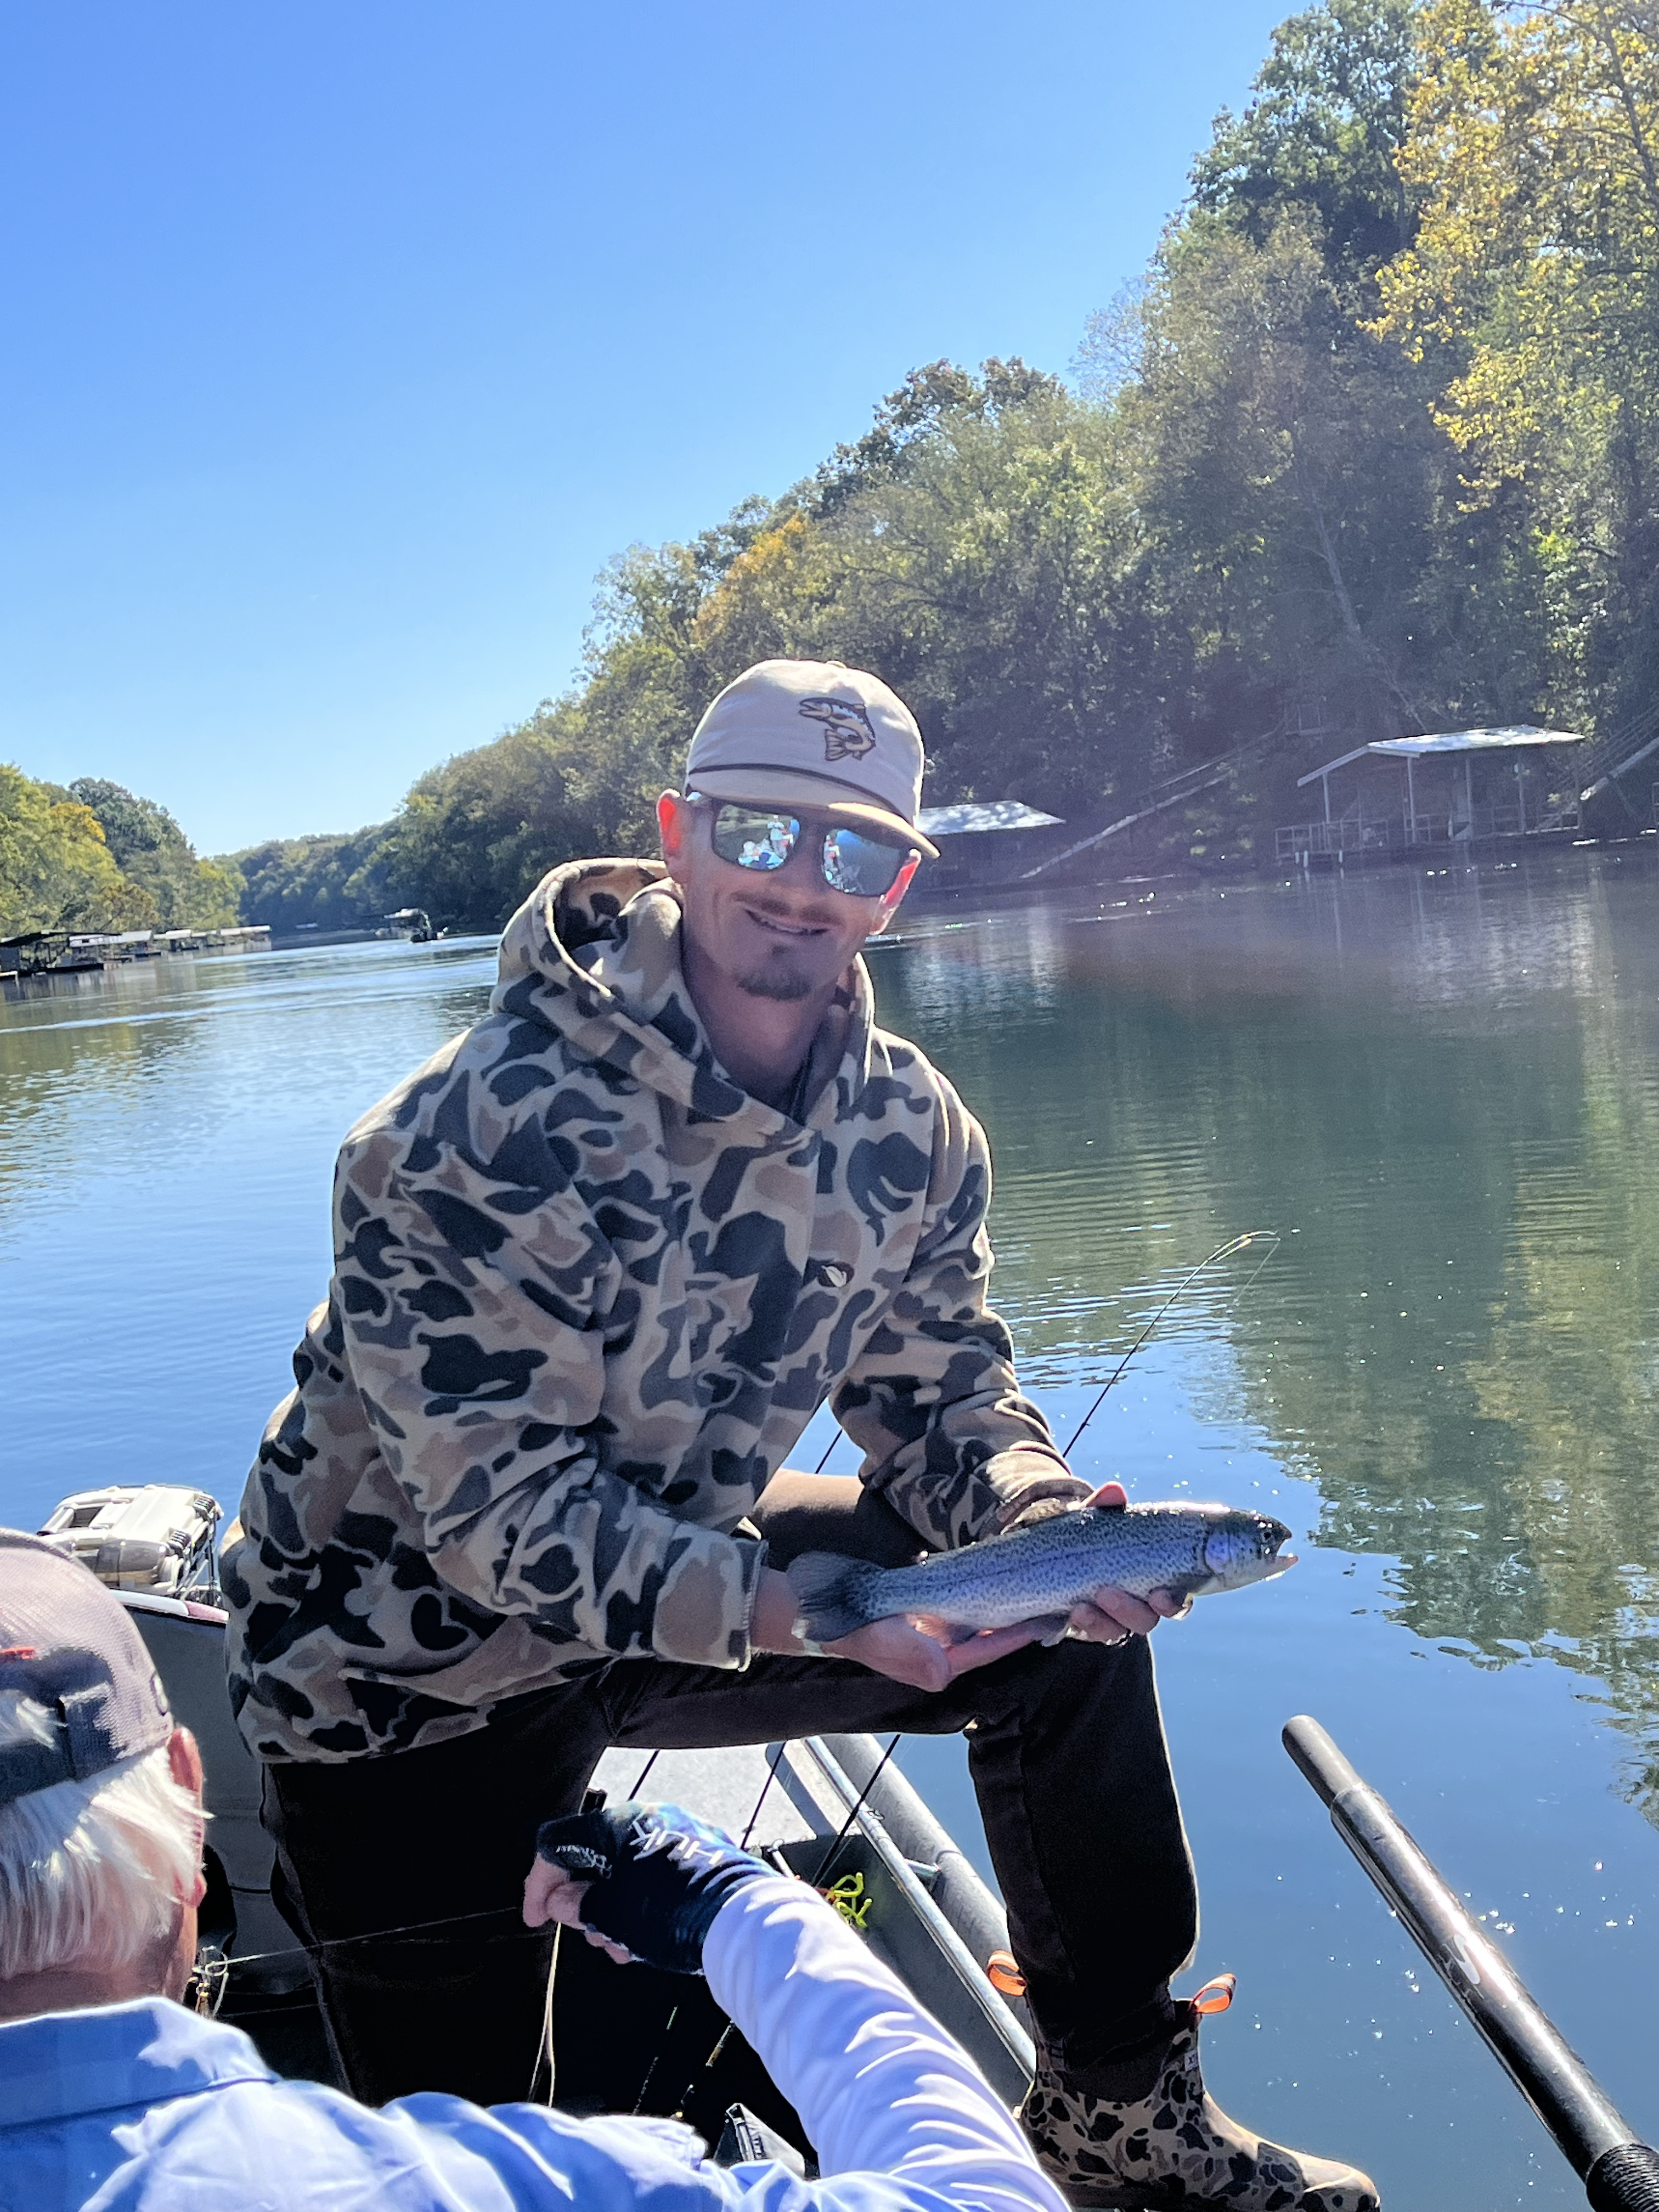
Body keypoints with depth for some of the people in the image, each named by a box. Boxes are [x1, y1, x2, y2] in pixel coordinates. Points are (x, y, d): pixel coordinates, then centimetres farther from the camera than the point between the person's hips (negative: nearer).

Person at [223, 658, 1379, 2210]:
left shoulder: (911, 1128, -10)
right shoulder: (490, 1130, -29)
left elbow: (942, 1405, -1)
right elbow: (499, 1509, -30)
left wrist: (1045, 1513, -23)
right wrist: (804, 1615, -40)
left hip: (684, 1565, 5)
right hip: (413, 1661, -5)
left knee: (1066, 1632, -3)